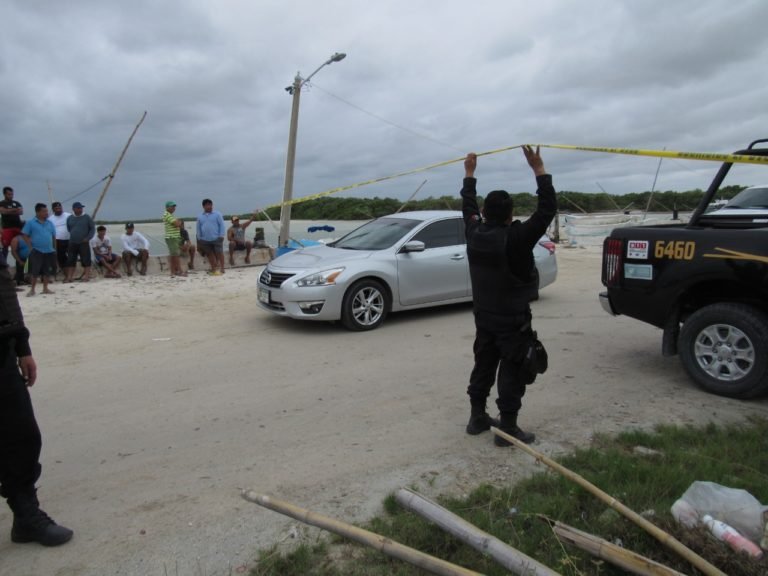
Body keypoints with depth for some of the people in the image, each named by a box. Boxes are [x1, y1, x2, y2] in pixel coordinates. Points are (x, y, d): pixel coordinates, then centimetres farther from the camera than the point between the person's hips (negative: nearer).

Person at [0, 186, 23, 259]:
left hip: (17, 226, 4)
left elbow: (21, 212, -2)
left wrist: (9, 211, -14)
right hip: (7, 227, -4)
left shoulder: (16, 203, 15)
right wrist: (15, 210, -10)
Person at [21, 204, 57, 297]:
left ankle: (45, 289, 18)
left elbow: (53, 237, 15)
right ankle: (32, 290, 6)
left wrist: (54, 248, 12)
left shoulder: (50, 223, 9)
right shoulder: (30, 223, -3)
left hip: (49, 251, 4)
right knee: (34, 271, -3)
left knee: (48, 271, 7)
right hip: (36, 251, -4)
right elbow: (25, 235, -3)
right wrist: (31, 246, -9)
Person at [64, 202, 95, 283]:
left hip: (84, 243, -3)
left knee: (86, 260, -3)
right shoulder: (69, 218, 10)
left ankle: (86, 276, 3)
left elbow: (92, 229, 1)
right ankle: (69, 277, 8)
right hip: (72, 243, 3)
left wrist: (88, 238, -9)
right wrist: (70, 238, 9)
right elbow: (68, 229, 19)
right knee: (70, 260, 4)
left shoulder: (87, 217, 1)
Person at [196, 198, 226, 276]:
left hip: (216, 238, -4)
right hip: (205, 240, 4)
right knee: (210, 254, 10)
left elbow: (221, 225, -3)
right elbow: (198, 228, 14)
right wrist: (199, 239, 10)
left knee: (219, 253, -5)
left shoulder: (217, 214, -1)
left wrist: (221, 236, -10)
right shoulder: (200, 216, 10)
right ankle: (213, 269, 19)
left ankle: (221, 269, -1)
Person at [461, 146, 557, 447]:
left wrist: (469, 174, 23)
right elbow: (547, 209, -18)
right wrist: (539, 170, -15)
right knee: (512, 371, 1)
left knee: (483, 365, 17)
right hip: (513, 319, -6)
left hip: (483, 315, 7)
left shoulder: (474, 233, -5)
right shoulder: (516, 238, -21)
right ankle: (507, 428, 6)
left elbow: (468, 207, 14)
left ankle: (477, 417, 26)